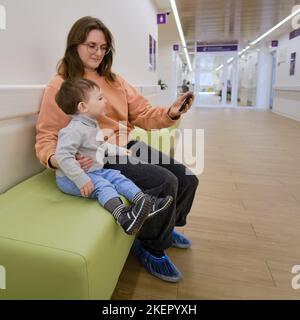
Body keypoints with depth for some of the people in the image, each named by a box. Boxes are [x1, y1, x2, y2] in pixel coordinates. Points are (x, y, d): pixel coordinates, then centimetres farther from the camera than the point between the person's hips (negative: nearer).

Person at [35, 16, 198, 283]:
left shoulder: (114, 80, 14)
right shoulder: (60, 86, -3)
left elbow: (143, 114, 7)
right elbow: (46, 137, -5)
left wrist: (170, 113, -12)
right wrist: (57, 160, -27)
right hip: (100, 158, -7)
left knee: (188, 179, -1)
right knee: (165, 182, -25)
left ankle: (165, 228, 27)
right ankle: (151, 249, 3)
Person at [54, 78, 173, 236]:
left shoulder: (92, 124, 11)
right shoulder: (75, 129, -23)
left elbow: (101, 145, 26)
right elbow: (62, 156, -31)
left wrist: (120, 151, 21)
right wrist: (81, 180, -33)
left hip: (95, 171, 9)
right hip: (71, 178, -9)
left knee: (118, 177, -7)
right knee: (103, 186, -29)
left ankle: (146, 203, -17)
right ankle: (123, 216, -49)